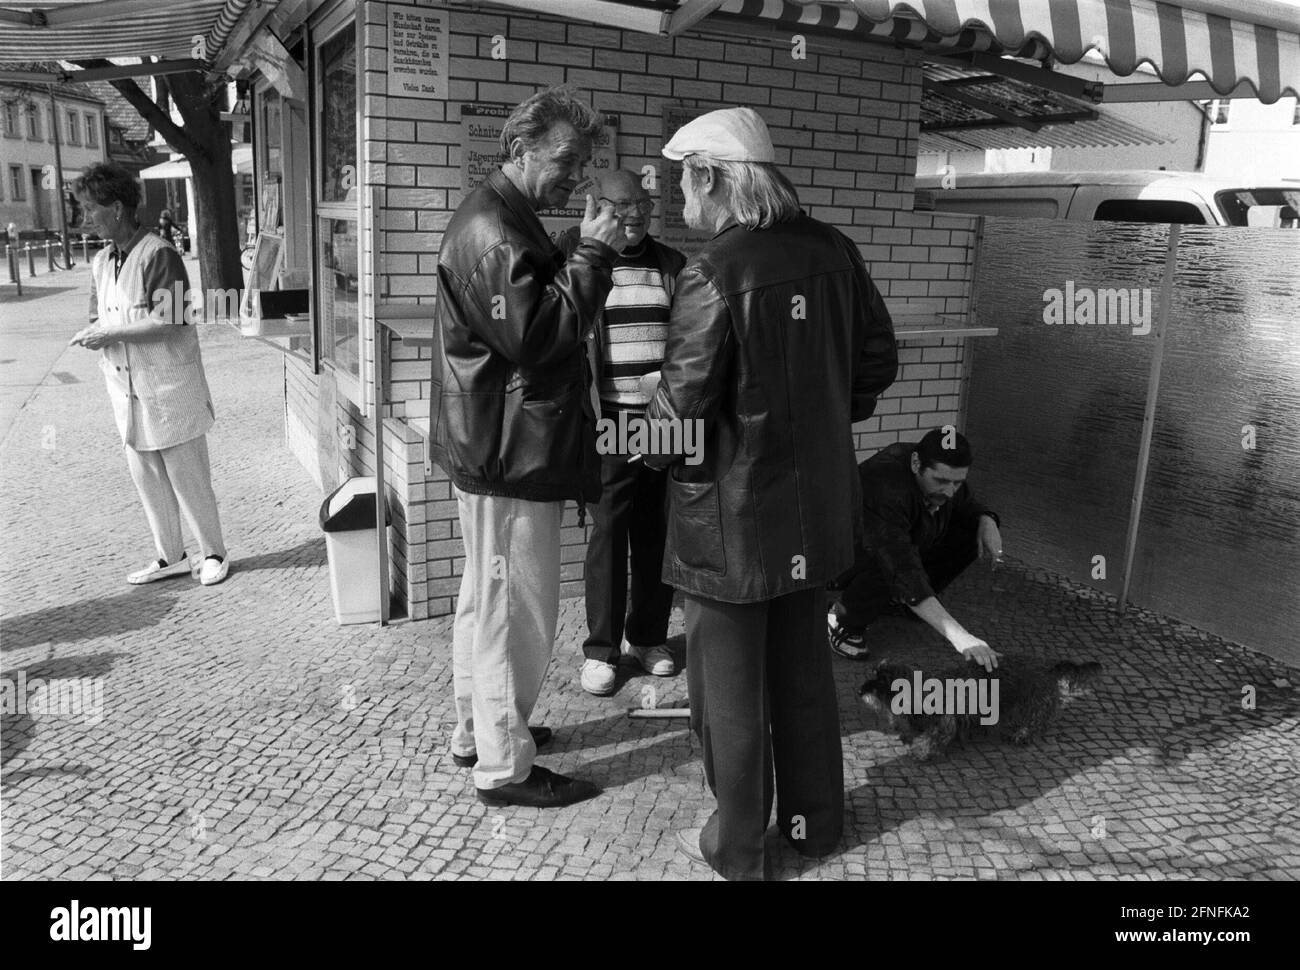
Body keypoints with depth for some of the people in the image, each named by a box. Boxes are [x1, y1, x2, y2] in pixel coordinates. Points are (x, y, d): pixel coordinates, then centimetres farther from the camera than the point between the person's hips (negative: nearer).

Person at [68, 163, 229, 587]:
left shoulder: (158, 254, -13)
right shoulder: (100, 261, 12)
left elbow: (171, 322, -20)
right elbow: (99, 318, 19)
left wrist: (110, 334, -18)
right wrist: (92, 335, -4)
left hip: (168, 387, -8)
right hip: (126, 389, 8)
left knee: (188, 477, 1)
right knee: (146, 479, 13)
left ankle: (213, 553, 16)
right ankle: (170, 557, 25)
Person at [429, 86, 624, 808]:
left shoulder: (501, 219, 17)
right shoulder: (492, 229, -17)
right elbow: (536, 334, -24)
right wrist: (592, 255, -19)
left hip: (496, 448, 11)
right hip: (509, 452, -11)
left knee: (487, 597, 20)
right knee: (518, 608, -2)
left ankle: (476, 730, 36)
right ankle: (504, 766, 12)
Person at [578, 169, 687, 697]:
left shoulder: (674, 265, 11)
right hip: (611, 426, -3)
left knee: (657, 533, 8)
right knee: (607, 534, 1)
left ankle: (648, 636, 24)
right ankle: (601, 648, 13)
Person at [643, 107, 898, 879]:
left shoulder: (713, 273, -19)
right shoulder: (833, 250, 0)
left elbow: (684, 404, -20)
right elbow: (878, 358, 7)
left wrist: (653, 444, 1)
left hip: (733, 512, -6)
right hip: (816, 502, 7)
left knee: (730, 683, 10)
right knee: (804, 667, 21)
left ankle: (738, 846, 25)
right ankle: (816, 821, 36)